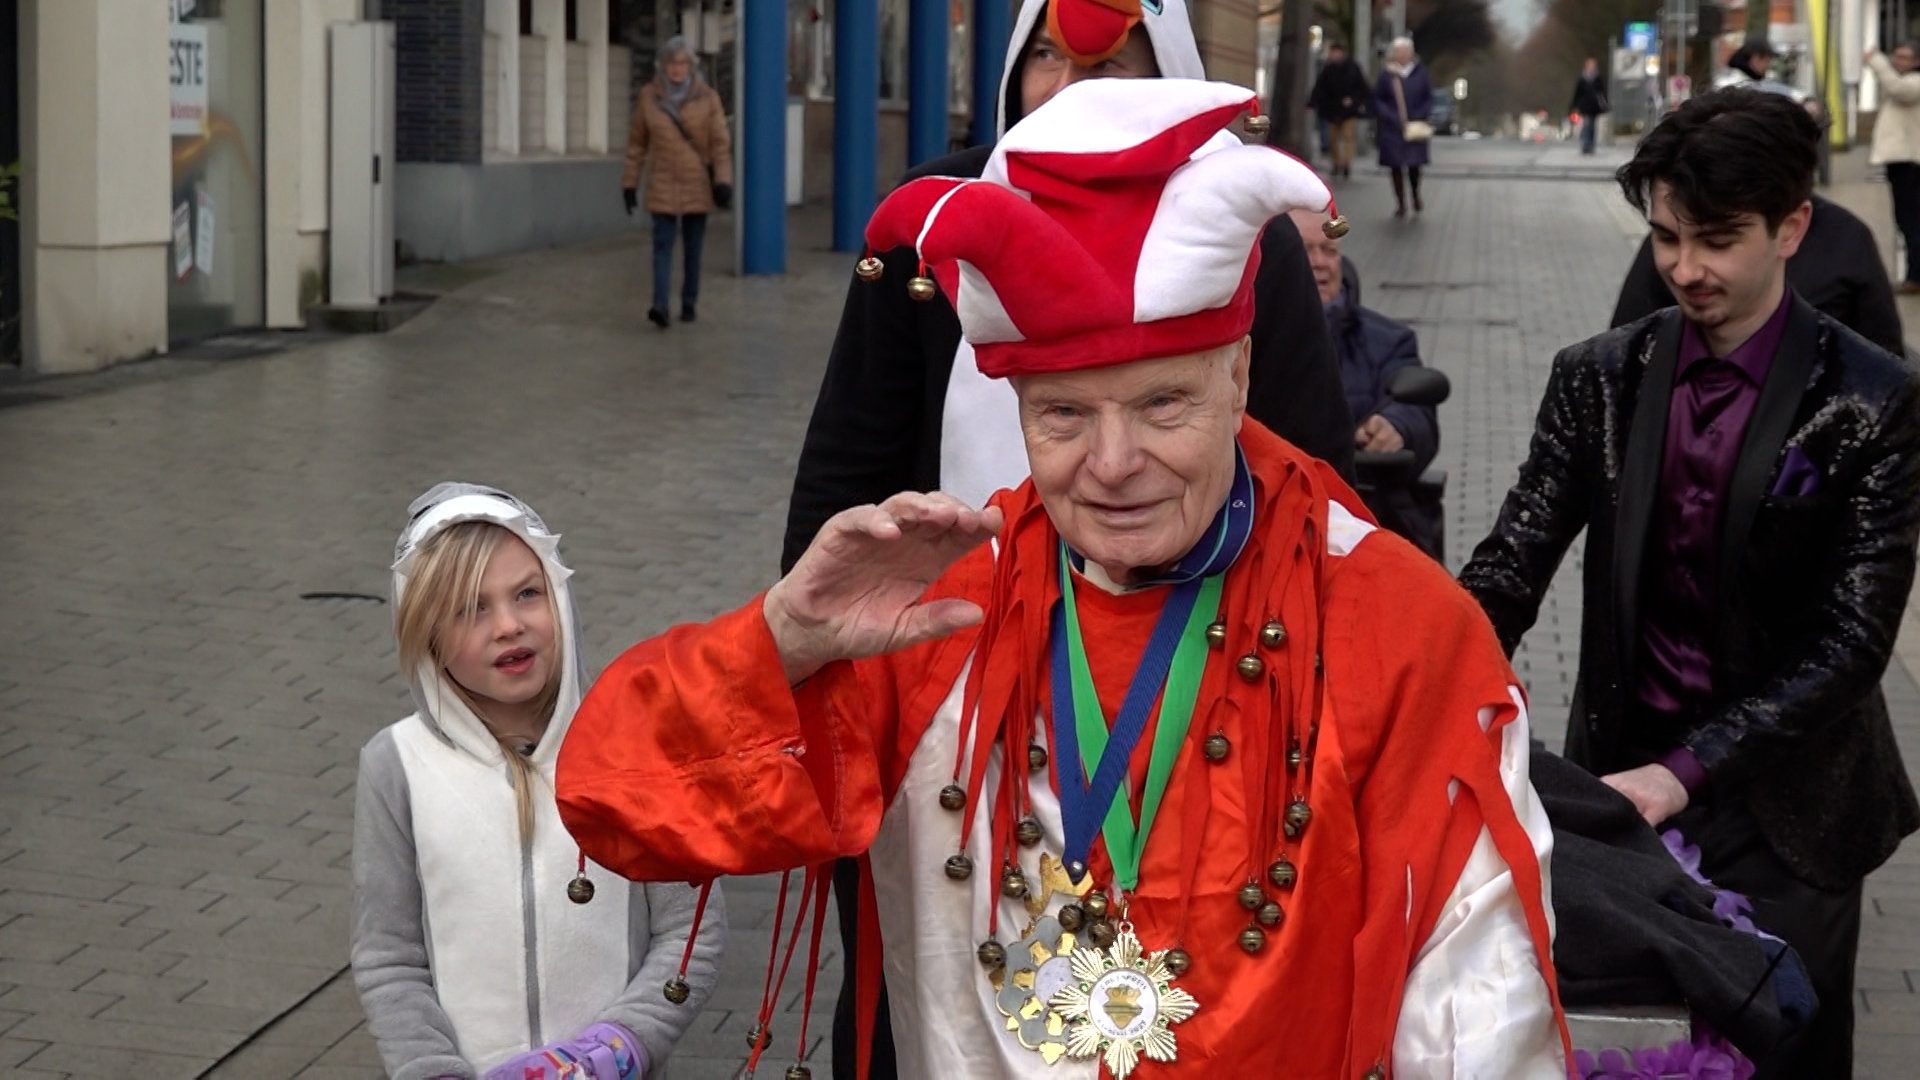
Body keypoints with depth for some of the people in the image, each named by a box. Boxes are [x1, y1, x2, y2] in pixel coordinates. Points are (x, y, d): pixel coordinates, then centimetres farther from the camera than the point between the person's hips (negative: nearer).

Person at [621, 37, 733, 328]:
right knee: (662, 243, -12)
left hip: (697, 184, 0)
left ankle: (689, 303, 19)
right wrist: (630, 182, 7)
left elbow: (721, 142, -2)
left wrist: (723, 181, -12)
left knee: (693, 246, 7)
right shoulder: (648, 96, 1)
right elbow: (637, 142, 7)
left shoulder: (706, 97, -2)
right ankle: (660, 305, -23)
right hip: (663, 184, 0)